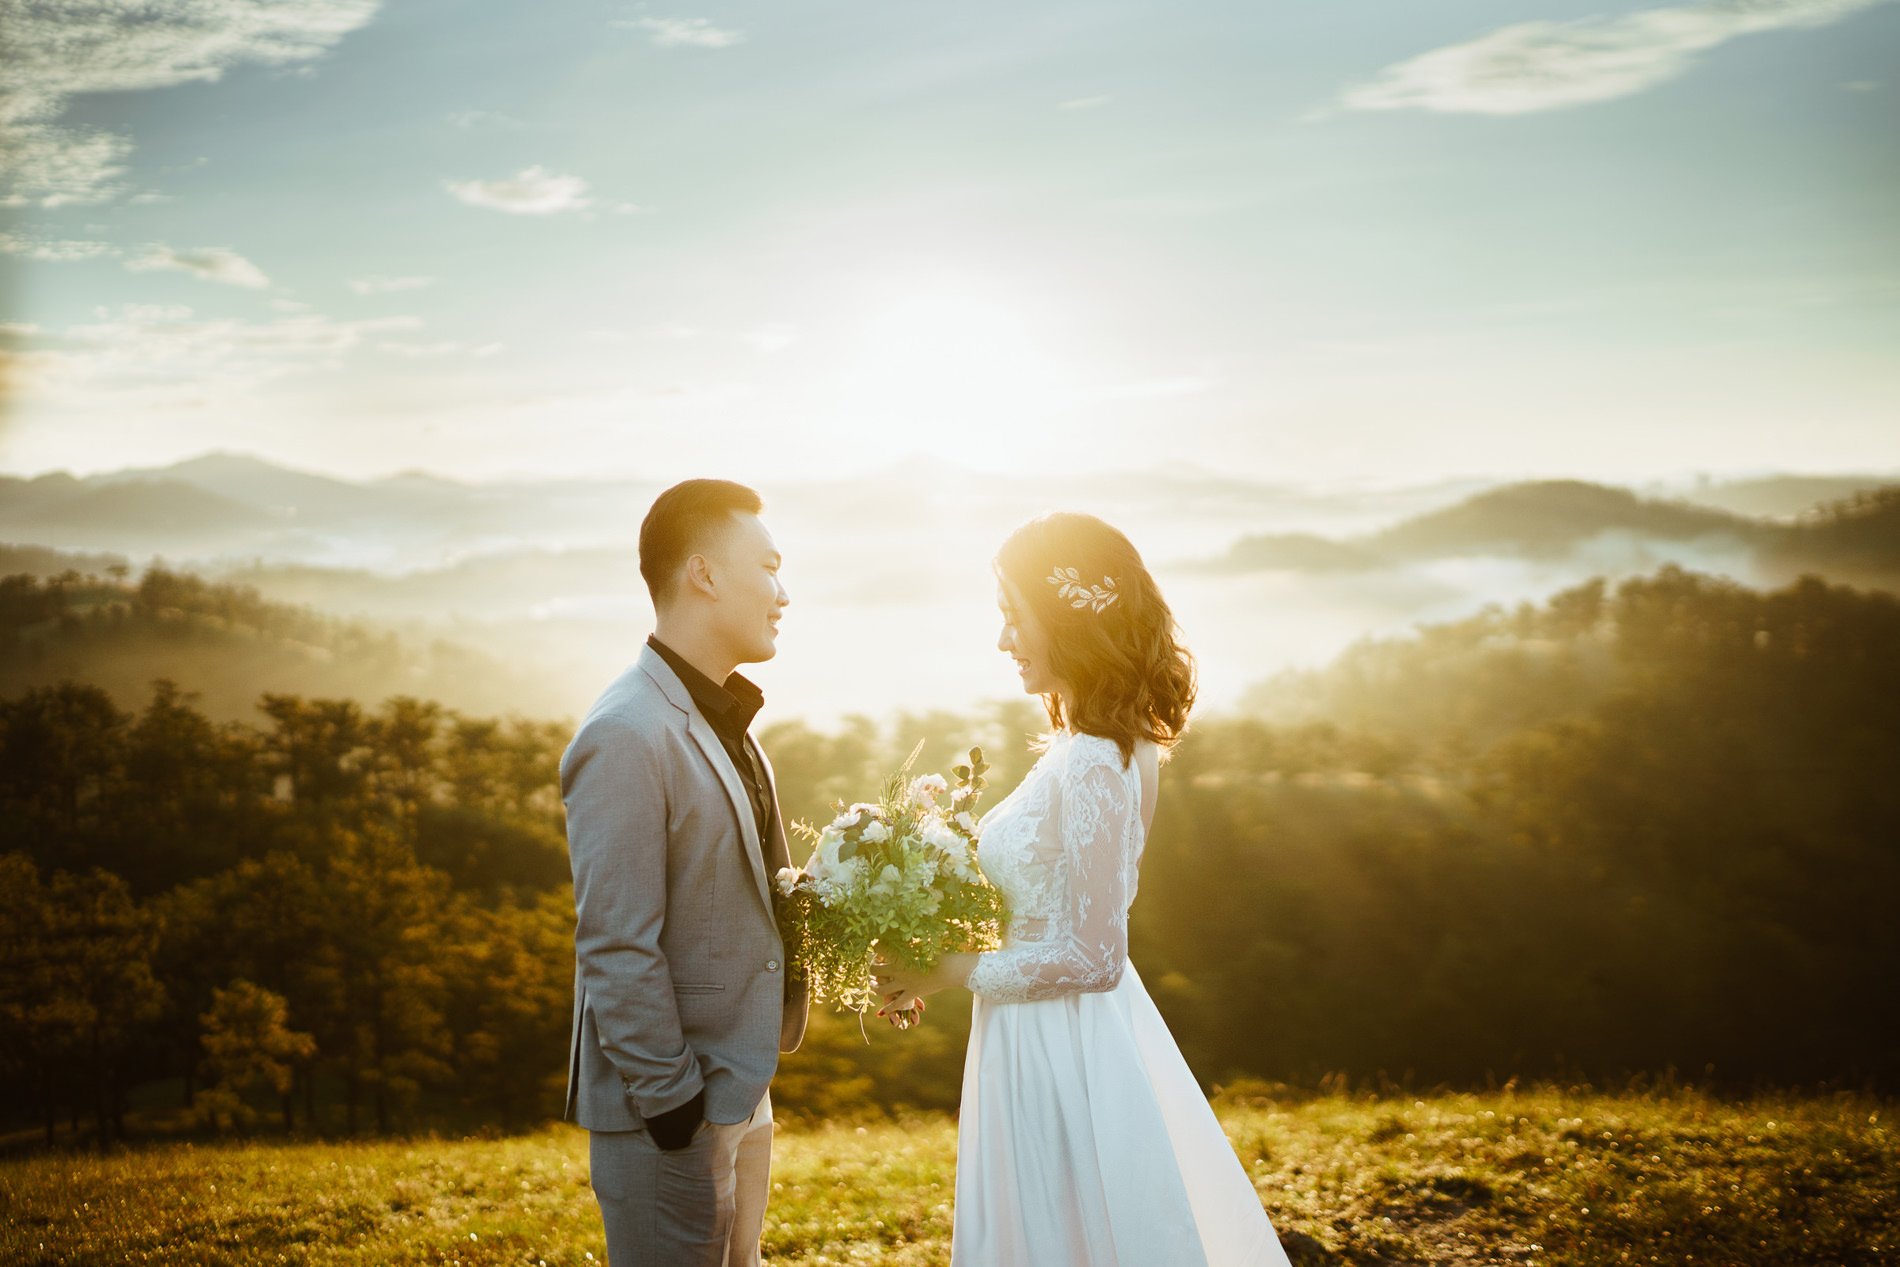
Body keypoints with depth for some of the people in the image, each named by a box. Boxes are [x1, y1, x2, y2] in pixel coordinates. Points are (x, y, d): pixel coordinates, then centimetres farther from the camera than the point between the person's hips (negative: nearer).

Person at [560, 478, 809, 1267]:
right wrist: (671, 1104, -18)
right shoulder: (626, 737, -20)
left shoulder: (719, 721, 11)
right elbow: (617, 951, -21)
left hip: (740, 1086, 9)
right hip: (671, 1112, -9)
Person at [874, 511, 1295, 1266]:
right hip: (1071, 1041, 9)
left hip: (1059, 1056, -9)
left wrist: (953, 973, -14)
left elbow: (1091, 958, -22)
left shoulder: (1089, 766, -23)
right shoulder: (1119, 747, 5)